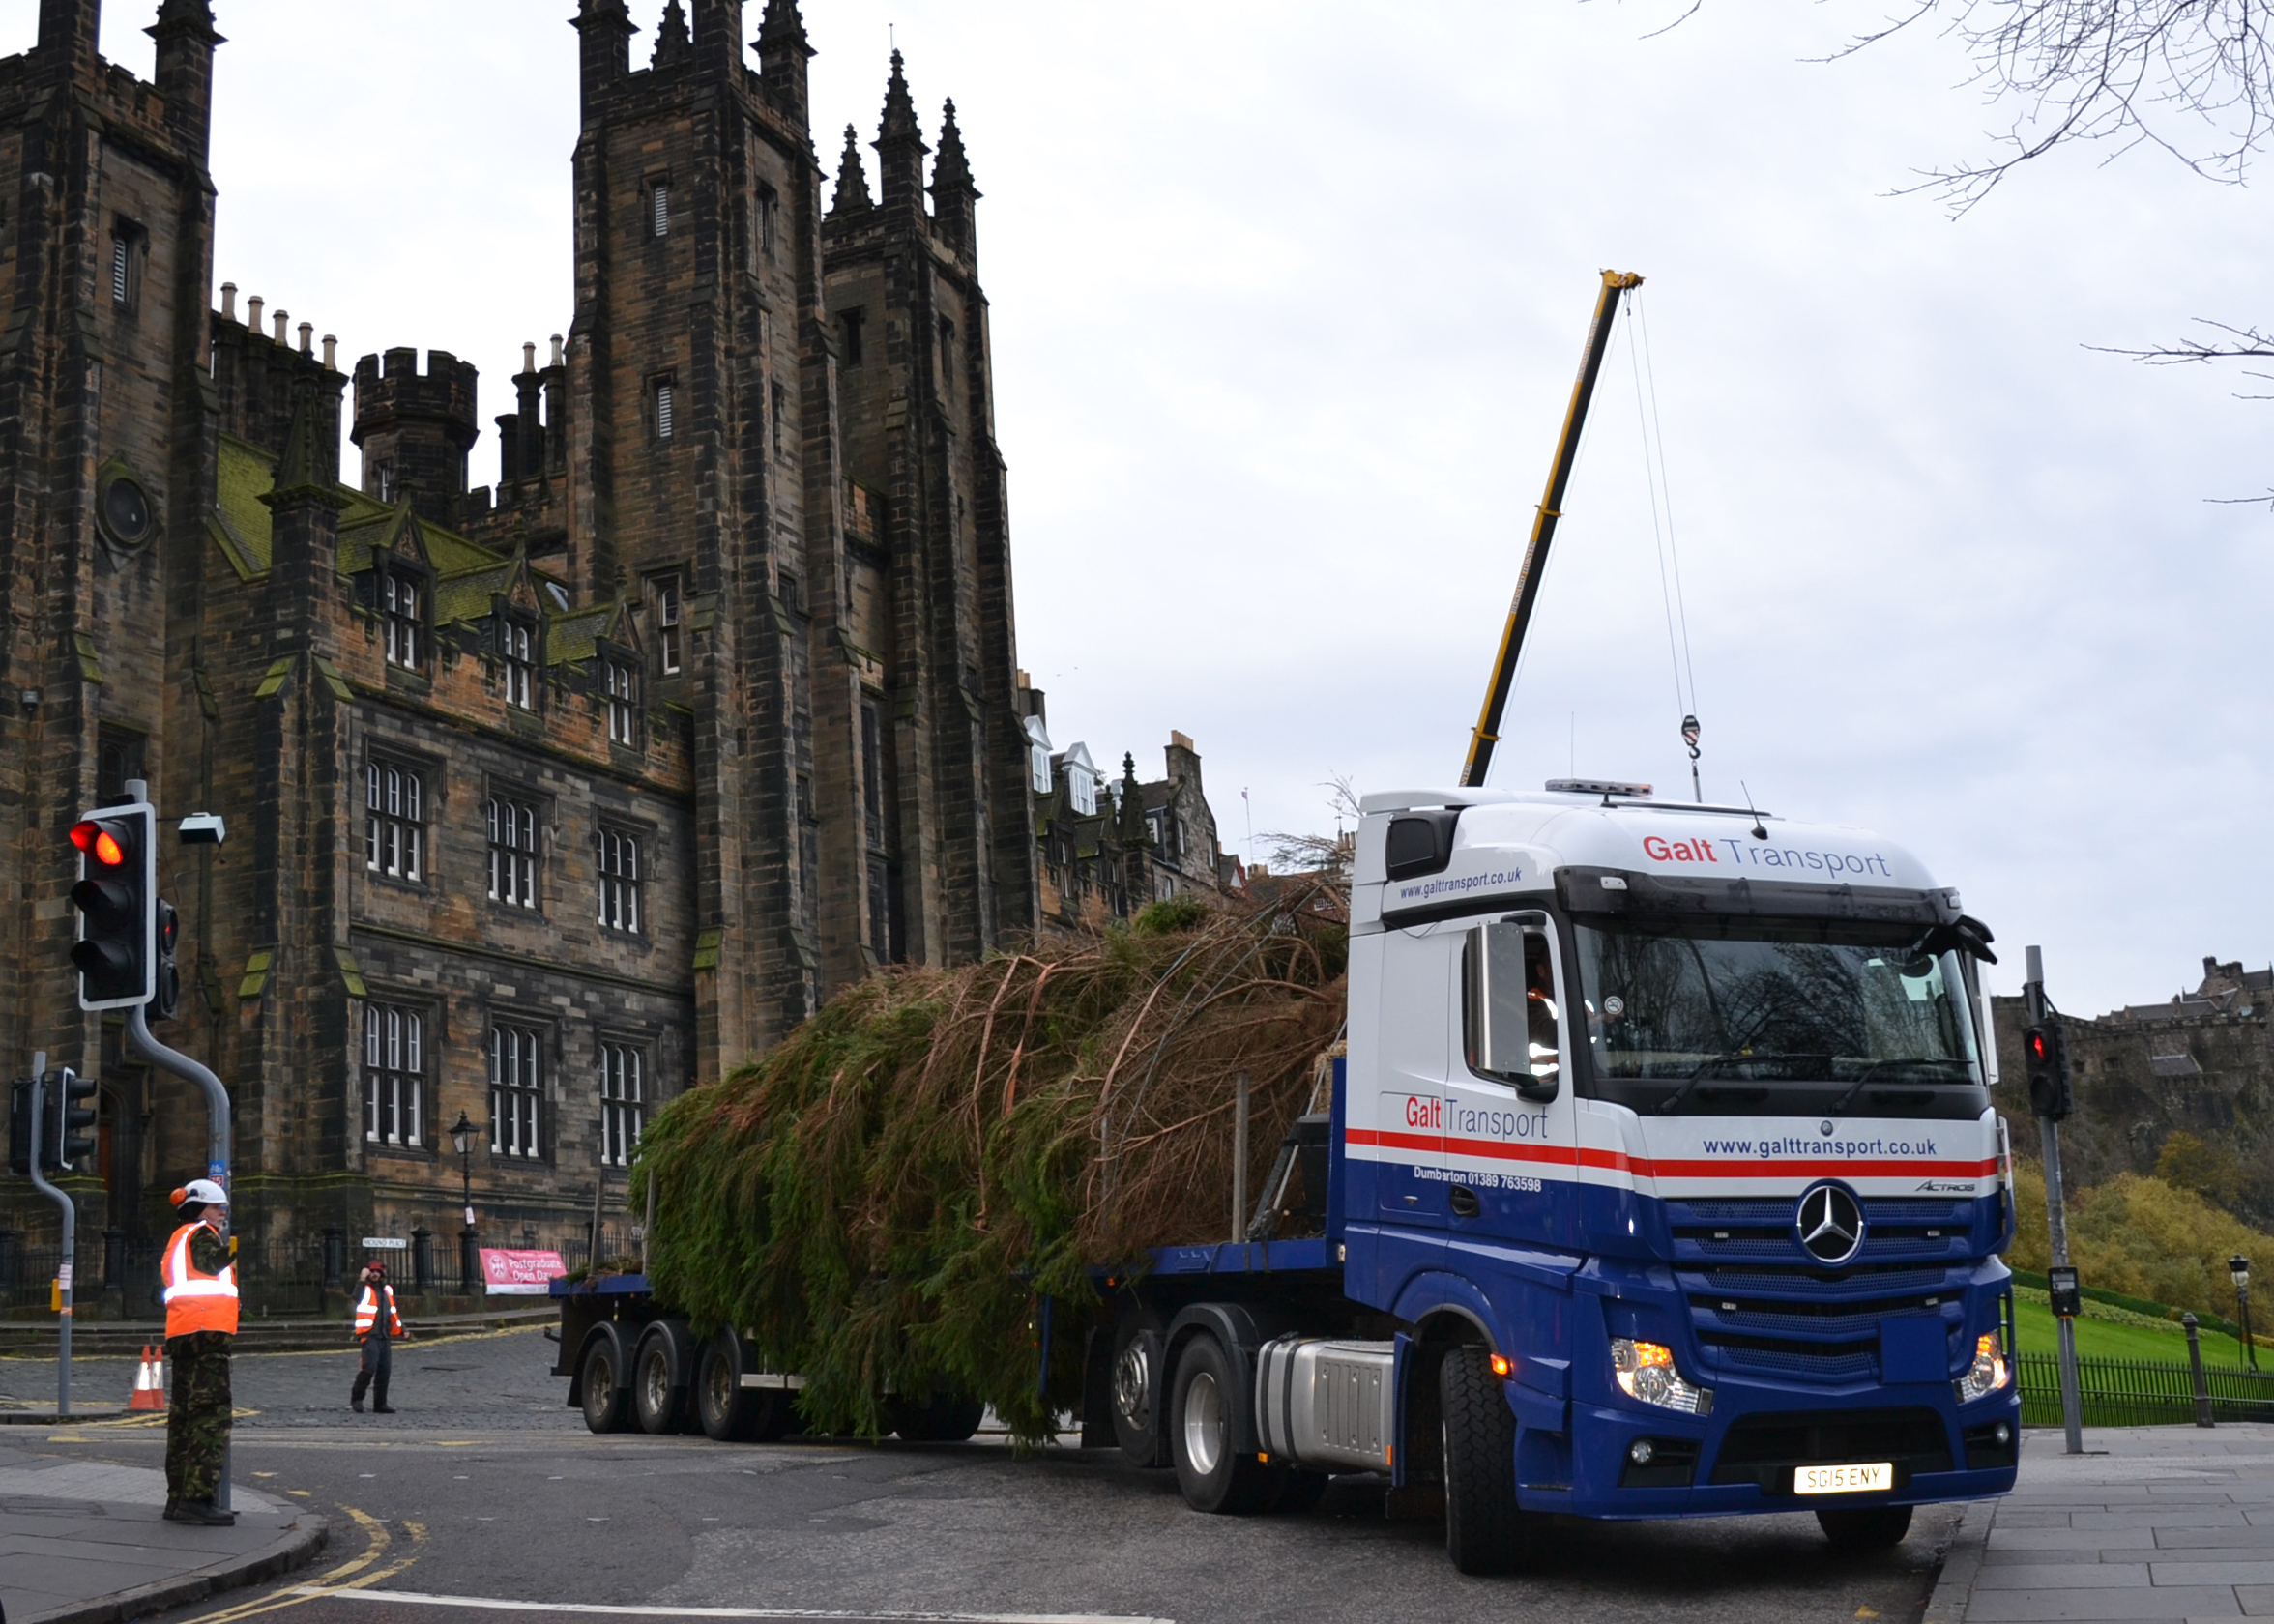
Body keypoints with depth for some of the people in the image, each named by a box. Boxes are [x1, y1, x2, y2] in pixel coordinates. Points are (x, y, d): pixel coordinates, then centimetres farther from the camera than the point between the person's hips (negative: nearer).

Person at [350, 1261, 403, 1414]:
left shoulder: (387, 1290, 17)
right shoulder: (365, 1289, -2)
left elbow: (393, 1311, 28)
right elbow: (356, 1297, -26)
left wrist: (401, 1329, 27)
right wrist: (362, 1279, -29)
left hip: (385, 1337, 6)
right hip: (370, 1336, -6)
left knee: (384, 1371, 5)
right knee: (369, 1368, -17)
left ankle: (380, 1403, 13)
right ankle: (356, 1398, 1)